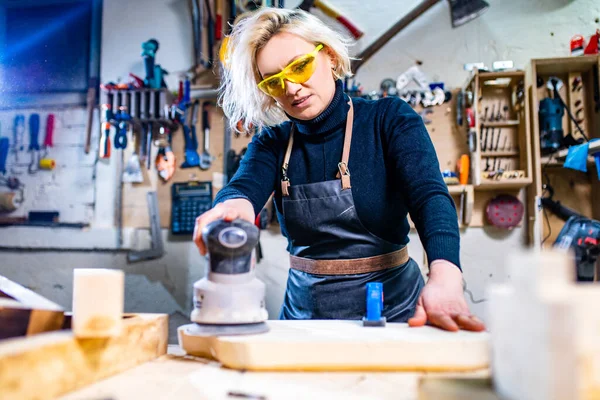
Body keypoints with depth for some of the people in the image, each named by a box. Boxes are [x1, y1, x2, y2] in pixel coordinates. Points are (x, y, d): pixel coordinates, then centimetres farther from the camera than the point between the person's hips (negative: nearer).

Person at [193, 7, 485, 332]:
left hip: (391, 308, -2)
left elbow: (430, 198, -19)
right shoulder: (272, 142, 3)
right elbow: (243, 186, -16)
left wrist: (444, 279, -38)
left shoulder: (389, 120, -5)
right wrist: (236, 206, -40)